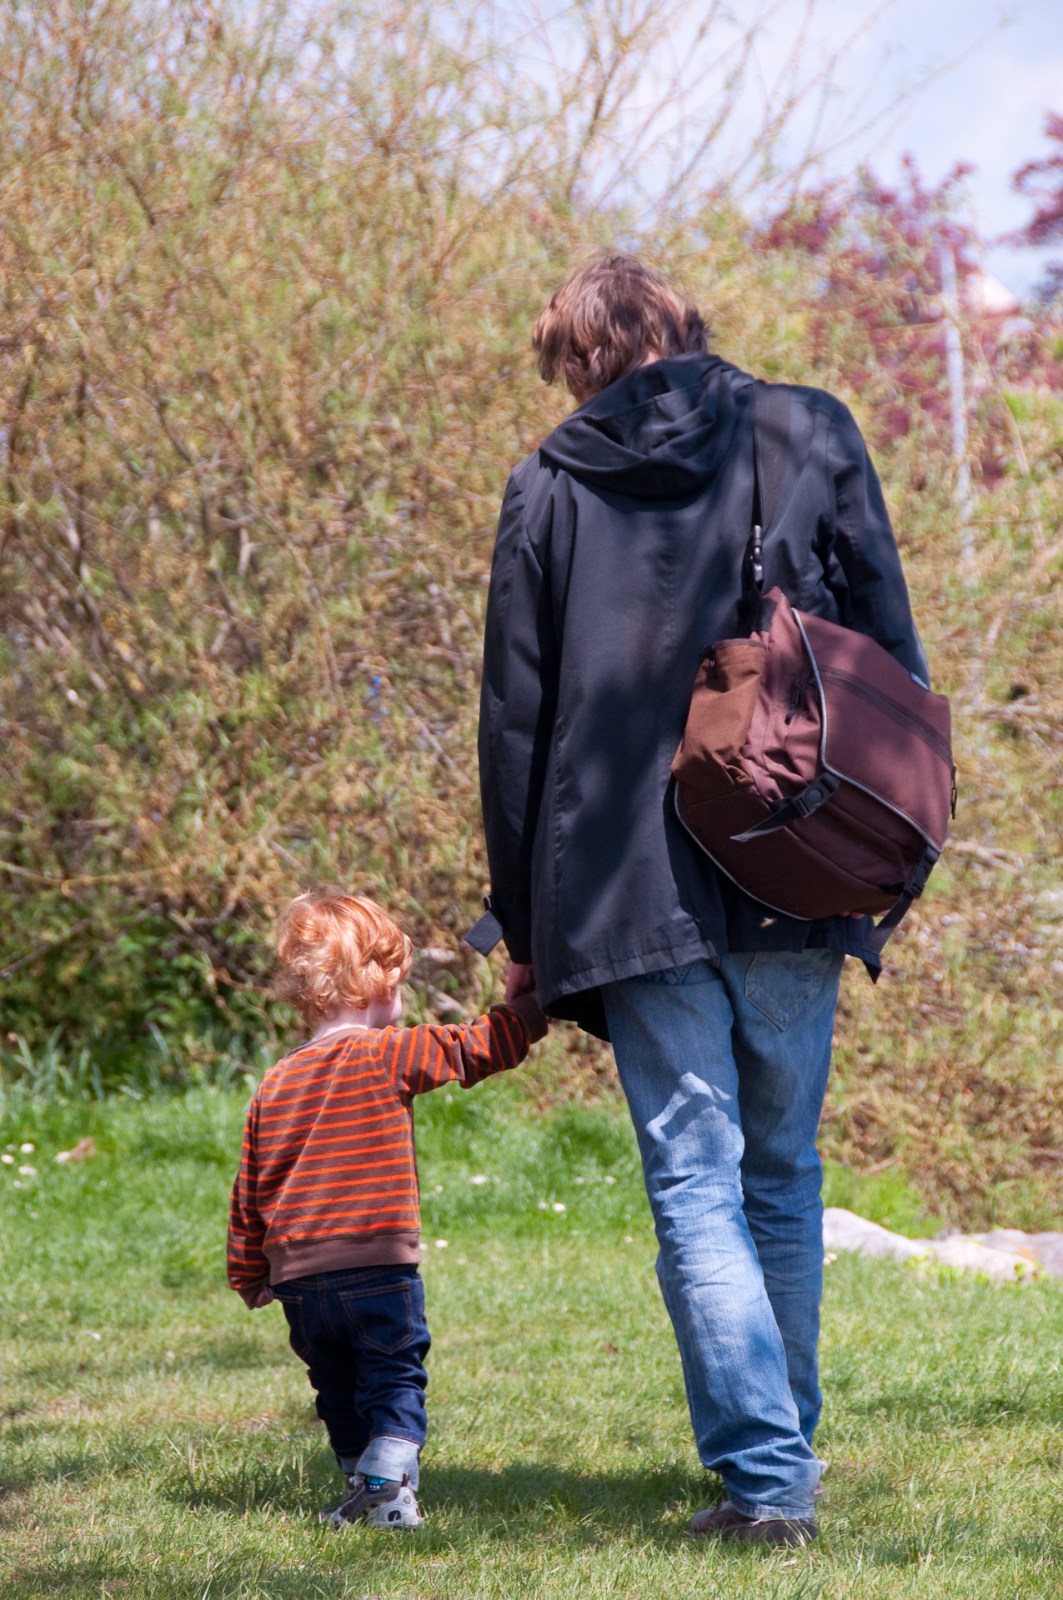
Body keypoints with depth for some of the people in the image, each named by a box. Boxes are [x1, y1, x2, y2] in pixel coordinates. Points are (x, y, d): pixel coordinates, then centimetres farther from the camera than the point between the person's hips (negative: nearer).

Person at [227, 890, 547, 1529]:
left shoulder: (276, 1085, 11)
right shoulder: (388, 1055, -6)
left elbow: (250, 1193, 16)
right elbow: (479, 1047, -7)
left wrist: (250, 1277, 26)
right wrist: (538, 1003, 7)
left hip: (298, 1280, 5)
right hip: (379, 1269, -5)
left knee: (338, 1389, 19)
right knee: (396, 1381, 1)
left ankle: (361, 1479, 21)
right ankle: (388, 1483, -14)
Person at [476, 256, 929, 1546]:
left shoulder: (549, 489, 5)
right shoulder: (810, 435, 8)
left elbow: (514, 721, 7)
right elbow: (891, 652, 6)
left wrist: (523, 925, 12)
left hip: (634, 892, -2)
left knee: (695, 1186, -1)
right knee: (783, 1176, 15)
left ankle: (762, 1473, -11)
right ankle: (784, 1454, 22)